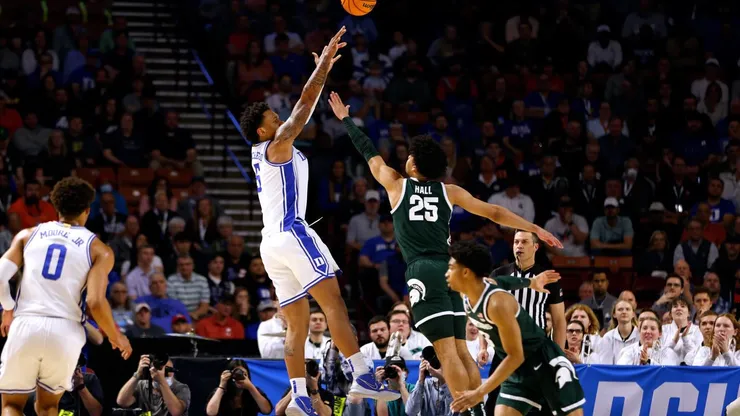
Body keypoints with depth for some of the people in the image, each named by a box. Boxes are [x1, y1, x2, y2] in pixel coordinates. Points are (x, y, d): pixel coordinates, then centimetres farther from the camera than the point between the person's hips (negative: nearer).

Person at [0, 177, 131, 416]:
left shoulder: (28, 235, 13)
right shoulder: (98, 250, 7)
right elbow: (95, 303, -6)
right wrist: (116, 337, 11)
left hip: (25, 326, 0)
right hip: (65, 331, 0)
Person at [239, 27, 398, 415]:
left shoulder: (263, 154, 22)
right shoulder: (277, 145, -2)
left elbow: (304, 107, 29)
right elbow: (304, 104, -5)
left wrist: (323, 71, 30)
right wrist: (323, 63, 2)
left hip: (271, 243, 10)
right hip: (291, 234, -10)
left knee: (297, 324, 4)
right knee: (334, 302, -15)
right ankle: (362, 376, -25)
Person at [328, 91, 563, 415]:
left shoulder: (397, 185, 8)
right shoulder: (450, 192, 15)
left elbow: (370, 152, 21)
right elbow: (495, 213, 16)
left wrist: (345, 119, 34)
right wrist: (535, 229, 22)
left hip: (422, 271, -5)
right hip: (450, 269, 5)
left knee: (446, 351, -12)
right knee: (460, 351, 8)